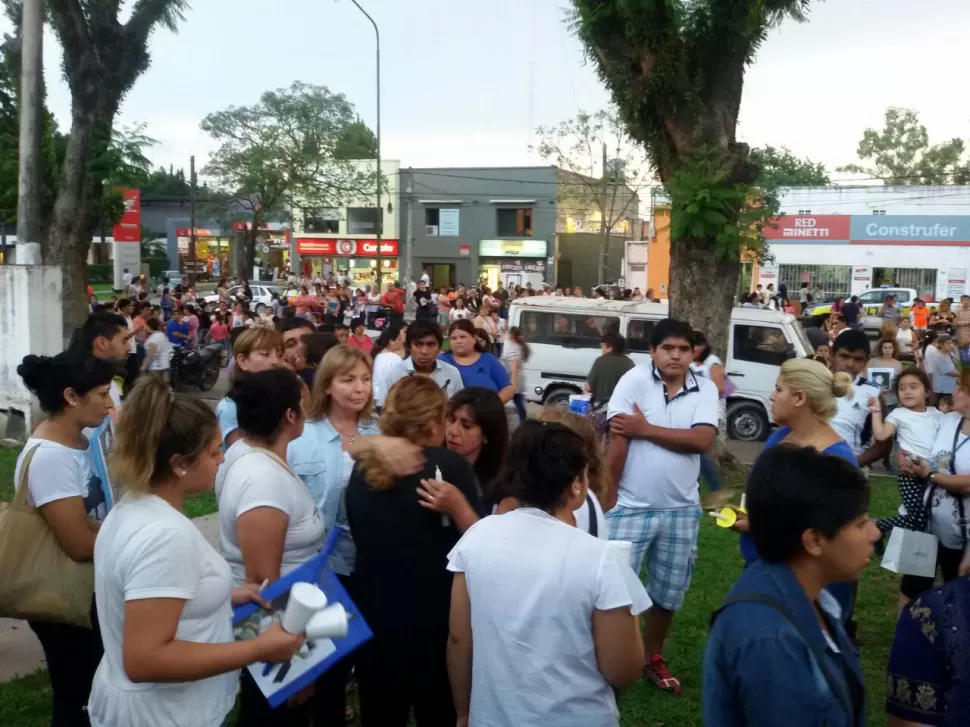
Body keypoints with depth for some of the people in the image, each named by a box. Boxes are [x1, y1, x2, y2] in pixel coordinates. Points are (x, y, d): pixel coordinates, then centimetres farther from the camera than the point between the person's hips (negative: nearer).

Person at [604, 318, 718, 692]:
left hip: (681, 510, 4)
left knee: (669, 592, 17)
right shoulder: (634, 380, -11)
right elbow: (617, 441, -13)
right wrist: (607, 499, -13)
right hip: (630, 507, -3)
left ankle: (652, 657, 38)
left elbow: (702, 440, -16)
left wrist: (646, 429, -17)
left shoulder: (706, 390, -1)